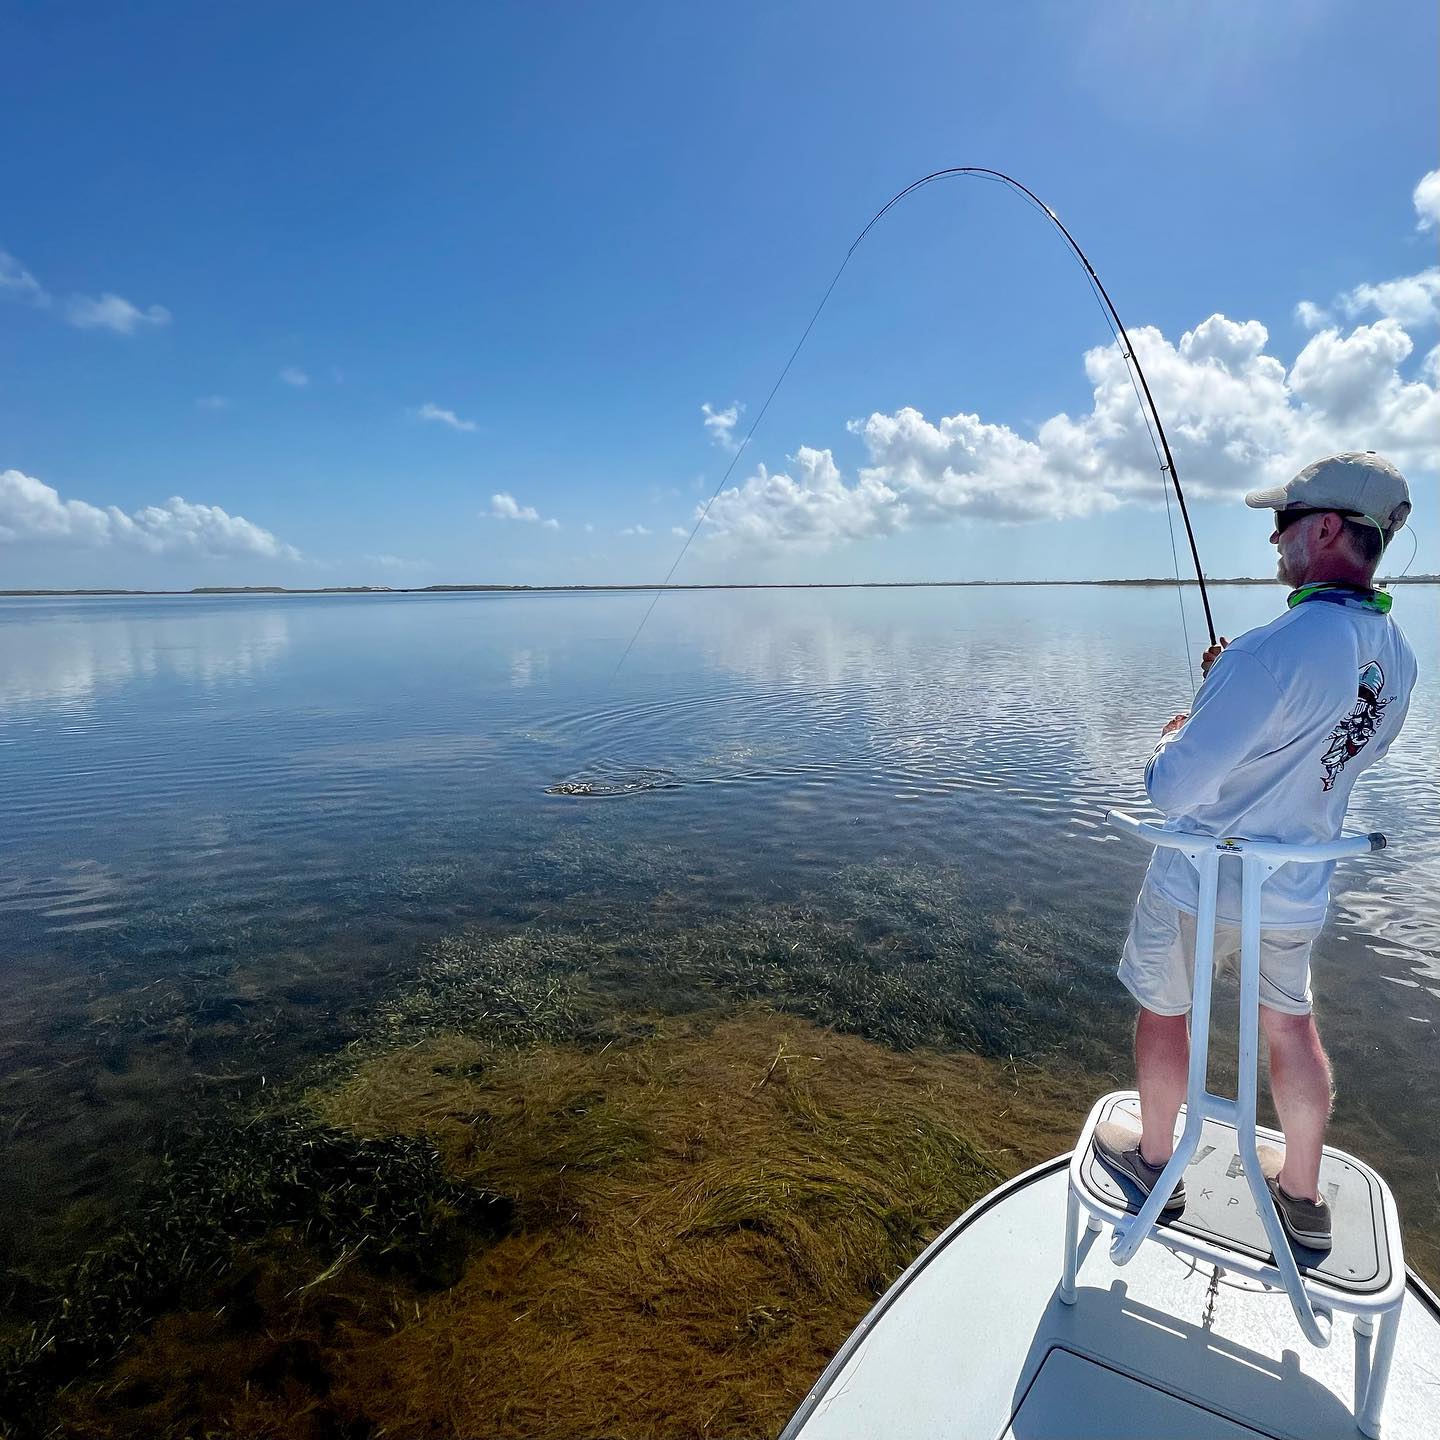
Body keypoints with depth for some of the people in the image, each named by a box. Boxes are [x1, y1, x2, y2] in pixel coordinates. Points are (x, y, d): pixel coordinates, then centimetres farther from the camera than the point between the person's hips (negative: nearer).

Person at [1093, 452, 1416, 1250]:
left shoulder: (1272, 651, -30)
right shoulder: (1395, 656, -3)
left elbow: (1175, 792, -29)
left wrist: (1171, 741, -7)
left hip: (1201, 883, -7)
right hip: (1298, 889, 7)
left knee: (1164, 1012, 16)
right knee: (1291, 1025, 23)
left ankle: (1155, 1159, 36)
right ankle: (1302, 1192, 40)